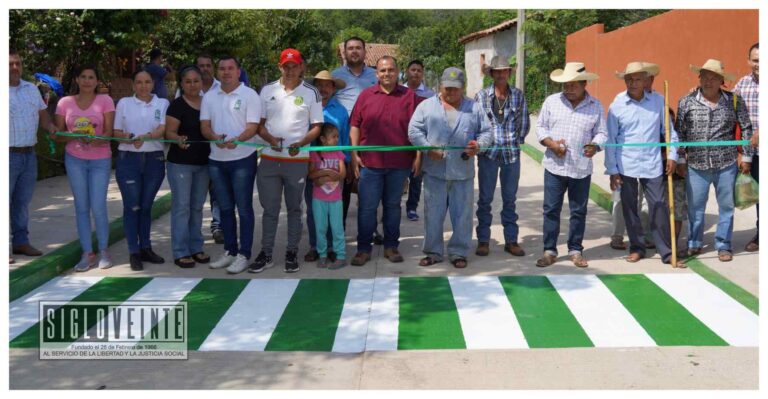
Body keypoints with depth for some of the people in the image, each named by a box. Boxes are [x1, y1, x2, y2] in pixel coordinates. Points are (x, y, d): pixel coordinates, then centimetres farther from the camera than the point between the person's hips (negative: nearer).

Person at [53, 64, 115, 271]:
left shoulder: (105, 100, -2)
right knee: (81, 207, 4)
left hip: (100, 161, -2)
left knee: (98, 207, -5)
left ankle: (103, 251, 11)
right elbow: (58, 135, 4)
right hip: (74, 160, 2)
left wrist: (96, 139, -28)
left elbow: (109, 132, -8)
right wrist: (74, 135, -16)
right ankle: (87, 253, 11)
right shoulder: (65, 102, 4)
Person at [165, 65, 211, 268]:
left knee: (197, 206, 12)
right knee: (182, 206, -3)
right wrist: (179, 139, -32)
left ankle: (195, 248, 22)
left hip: (203, 162, 6)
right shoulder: (177, 105, -7)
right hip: (180, 163, -5)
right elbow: (169, 132, -12)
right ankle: (180, 252, 2)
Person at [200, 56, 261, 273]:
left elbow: (253, 126, -11)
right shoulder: (209, 97, 10)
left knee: (244, 208, 0)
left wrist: (236, 140, -29)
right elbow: (204, 125, 5)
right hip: (216, 160, 5)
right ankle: (229, 251, 23)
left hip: (242, 159, -5)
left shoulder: (249, 95, -4)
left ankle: (244, 254, 6)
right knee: (225, 208, 13)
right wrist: (215, 137, -17)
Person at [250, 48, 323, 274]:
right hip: (269, 159, 2)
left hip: (297, 160, -2)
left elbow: (316, 127, 1)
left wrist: (301, 143, -16)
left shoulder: (311, 93, 1)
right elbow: (258, 123, 9)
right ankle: (266, 254, 15)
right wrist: (270, 139, -11)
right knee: (269, 209, 7)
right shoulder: (267, 90, 7)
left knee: (294, 209, 8)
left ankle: (291, 253, 17)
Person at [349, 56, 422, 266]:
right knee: (367, 207, 2)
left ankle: (391, 246, 22)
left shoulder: (409, 96, 5)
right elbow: (355, 126, 6)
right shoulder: (366, 95, 6)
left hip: (399, 163, 0)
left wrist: (418, 156, 0)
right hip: (370, 162, 0)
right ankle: (363, 248, 12)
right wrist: (354, 154, -1)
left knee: (393, 205, 12)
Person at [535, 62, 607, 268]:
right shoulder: (551, 101, 3)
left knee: (579, 211, 8)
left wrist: (595, 146, -16)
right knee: (551, 210, 2)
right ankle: (549, 251, 13)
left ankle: (575, 251, 21)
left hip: (581, 168, 0)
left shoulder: (596, 106, 4)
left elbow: (601, 132, 6)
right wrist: (551, 143, -11)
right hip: (554, 166, 0)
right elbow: (540, 127, 7)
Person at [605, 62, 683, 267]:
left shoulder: (658, 101, 1)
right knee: (630, 209, 9)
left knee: (659, 209, 1)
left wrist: (672, 155, 0)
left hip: (653, 165, 0)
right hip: (626, 166, 0)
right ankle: (637, 248, 24)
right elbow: (610, 140, 0)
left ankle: (666, 252, 10)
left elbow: (669, 130, 9)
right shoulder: (616, 105, -2)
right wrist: (612, 170, -2)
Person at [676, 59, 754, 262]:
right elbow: (679, 132, 4)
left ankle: (723, 245, 25)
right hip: (696, 164, 0)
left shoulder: (734, 101, -1)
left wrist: (746, 157, 4)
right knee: (695, 207, 11)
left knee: (726, 206, 10)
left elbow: (746, 129, 5)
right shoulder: (686, 102, -2)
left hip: (726, 164, 0)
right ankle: (694, 243, 29)